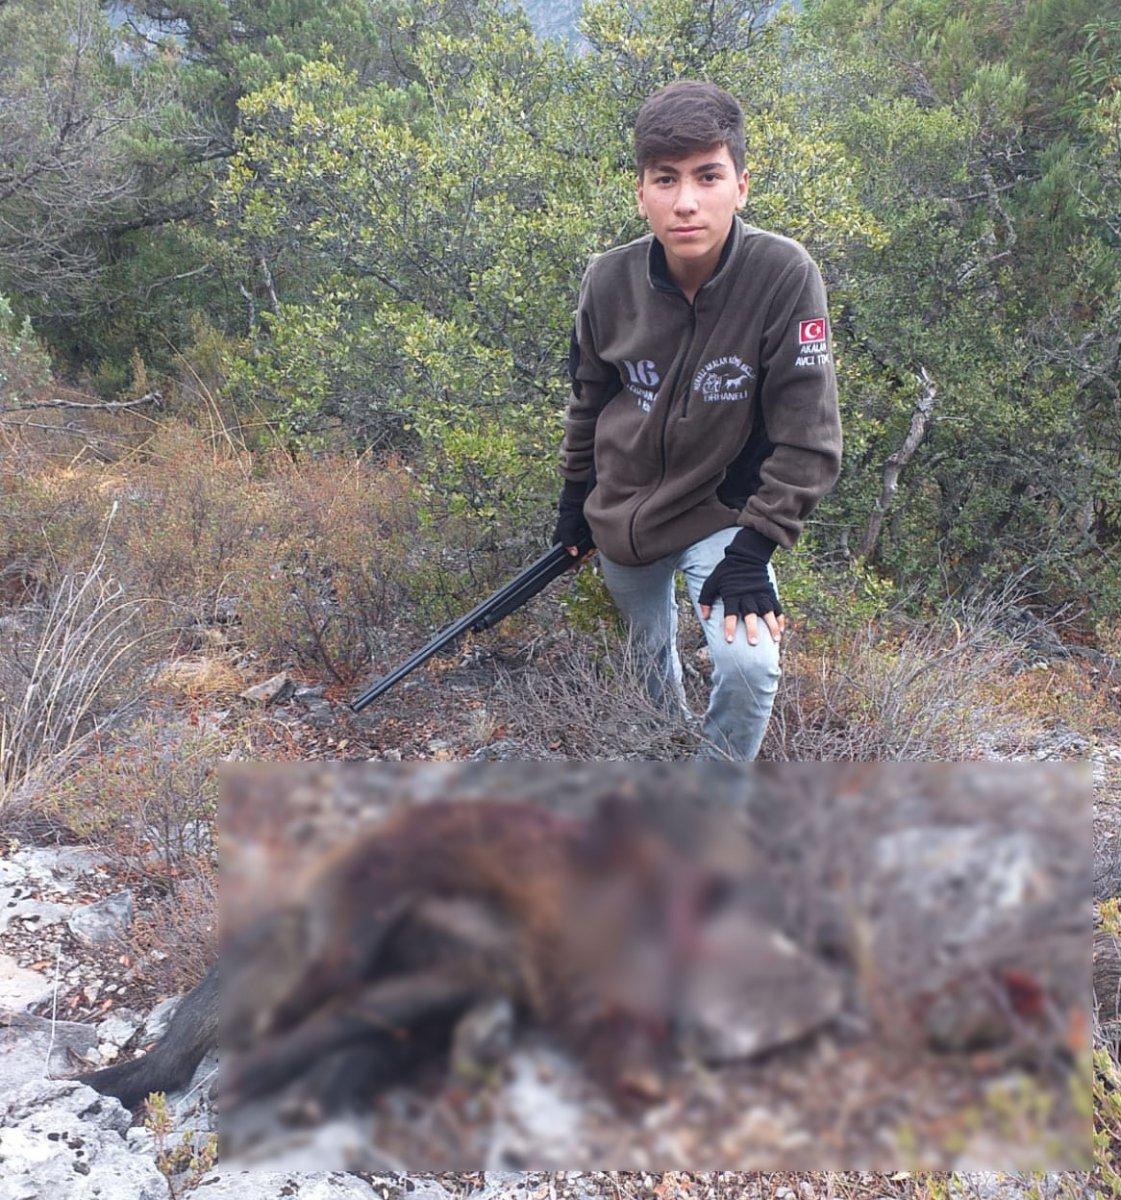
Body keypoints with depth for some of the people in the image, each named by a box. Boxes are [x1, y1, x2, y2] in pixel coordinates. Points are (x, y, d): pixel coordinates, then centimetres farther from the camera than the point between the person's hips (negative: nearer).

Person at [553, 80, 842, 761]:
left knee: (748, 664, -23)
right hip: (623, 513, 4)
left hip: (724, 512, -3)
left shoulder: (784, 275, -24)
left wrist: (752, 552, -21)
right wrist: (577, 496, 14)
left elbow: (806, 437, -19)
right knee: (650, 656, 21)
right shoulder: (611, 281, -14)